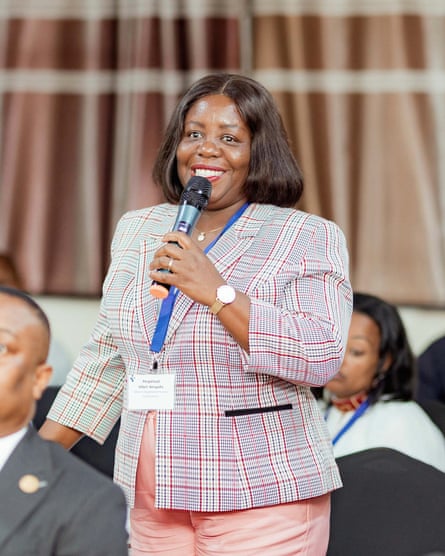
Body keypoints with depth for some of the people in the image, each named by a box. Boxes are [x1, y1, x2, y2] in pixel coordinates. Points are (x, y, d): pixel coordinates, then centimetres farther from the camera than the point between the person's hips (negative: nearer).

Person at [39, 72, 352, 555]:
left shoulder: (308, 239, -3)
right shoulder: (136, 230, 13)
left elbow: (321, 358, -16)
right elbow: (107, 359, 18)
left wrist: (217, 291, -18)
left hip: (260, 497, -4)